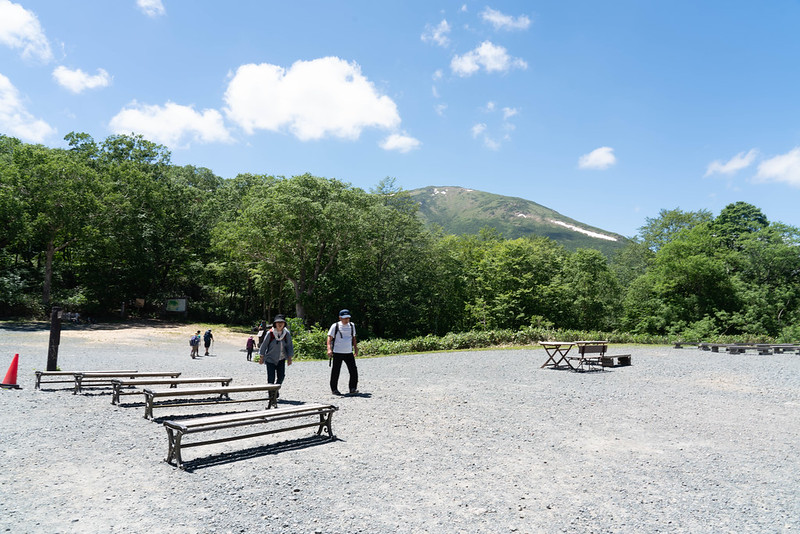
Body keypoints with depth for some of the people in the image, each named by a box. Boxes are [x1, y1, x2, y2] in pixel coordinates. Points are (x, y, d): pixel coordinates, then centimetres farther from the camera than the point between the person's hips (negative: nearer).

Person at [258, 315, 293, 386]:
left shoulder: (287, 333, -7)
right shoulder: (270, 333, -14)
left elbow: (289, 346, 1)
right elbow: (264, 345, -4)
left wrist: (289, 358, -3)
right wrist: (262, 358, 2)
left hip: (281, 359, 3)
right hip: (270, 359, -3)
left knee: (281, 376, 5)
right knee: (271, 378, -5)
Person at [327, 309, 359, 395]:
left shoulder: (352, 326, 13)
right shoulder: (335, 326, -1)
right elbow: (329, 337, -6)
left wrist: (356, 349, 20)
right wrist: (329, 349, -19)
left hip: (349, 353, 4)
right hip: (337, 353, -3)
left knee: (353, 370, -6)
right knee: (335, 372, 2)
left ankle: (353, 389, 3)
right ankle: (334, 389, 16)